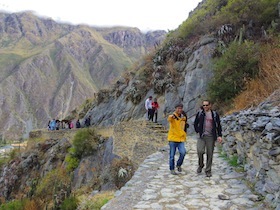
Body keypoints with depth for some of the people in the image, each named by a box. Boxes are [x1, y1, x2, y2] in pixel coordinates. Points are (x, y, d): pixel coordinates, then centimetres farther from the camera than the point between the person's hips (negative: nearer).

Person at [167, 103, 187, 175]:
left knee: (183, 152, -12)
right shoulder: (172, 117, -10)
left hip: (181, 139, 4)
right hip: (173, 139, -4)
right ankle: (172, 169, 19)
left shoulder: (183, 117, 10)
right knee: (172, 155, 3)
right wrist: (171, 117, -58)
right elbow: (169, 119, -36)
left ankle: (179, 165, 14)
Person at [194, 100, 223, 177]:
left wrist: (219, 135, 0)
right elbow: (195, 123, 17)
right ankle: (200, 165, 11)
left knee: (210, 153, 3)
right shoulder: (199, 113, 5)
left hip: (211, 137, 0)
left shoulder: (215, 114, 3)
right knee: (200, 151, -16)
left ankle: (208, 171, 16)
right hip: (202, 136, 0)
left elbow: (218, 125, 8)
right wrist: (197, 131, 6)